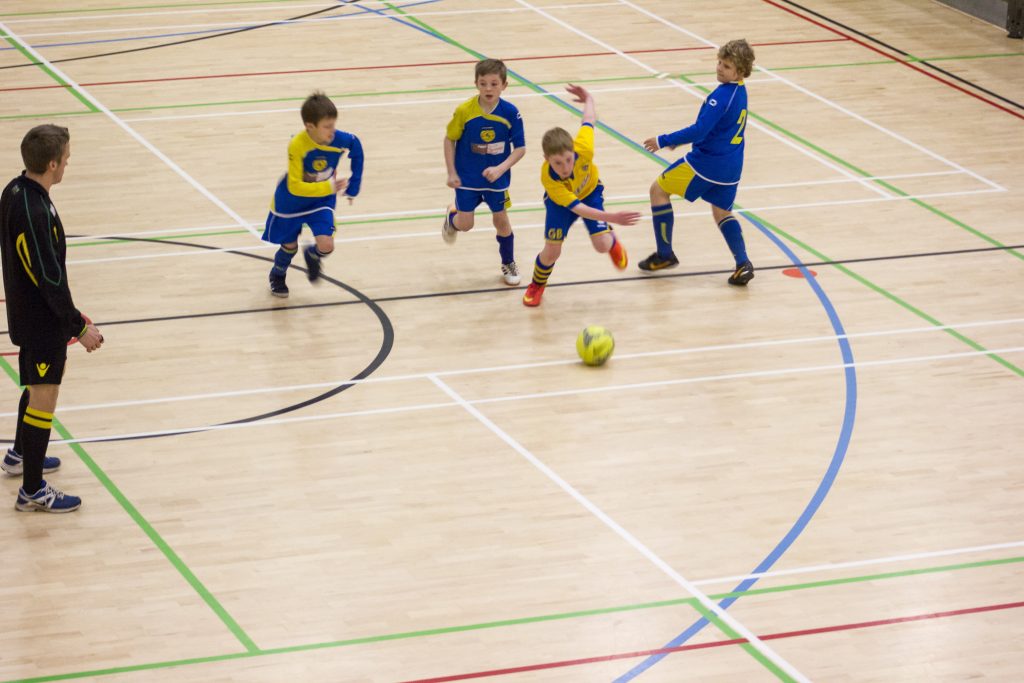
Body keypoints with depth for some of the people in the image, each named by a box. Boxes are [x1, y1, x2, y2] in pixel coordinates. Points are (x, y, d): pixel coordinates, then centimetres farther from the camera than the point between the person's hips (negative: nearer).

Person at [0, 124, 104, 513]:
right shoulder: (33, 212, -30)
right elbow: (50, 278, -25)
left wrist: (69, 318, 21)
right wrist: (79, 326, -16)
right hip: (42, 320, -10)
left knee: (38, 388, 27)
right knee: (43, 397, 0)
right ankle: (32, 491, 8)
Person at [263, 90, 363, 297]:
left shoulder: (339, 139, -25)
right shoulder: (297, 146, -35)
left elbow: (356, 146, 1)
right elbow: (295, 187, -32)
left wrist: (353, 185, 3)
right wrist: (329, 187, -37)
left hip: (322, 200, 2)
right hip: (292, 201, -2)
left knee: (326, 245, -15)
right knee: (290, 245, 16)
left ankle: (312, 256, 25)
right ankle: (277, 276, 51)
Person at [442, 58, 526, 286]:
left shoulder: (510, 113, -18)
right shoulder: (464, 111, -19)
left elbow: (520, 148, -11)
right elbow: (449, 139, -6)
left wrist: (500, 169, -23)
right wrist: (451, 173, -7)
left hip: (496, 178, 1)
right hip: (467, 178, -1)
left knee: (501, 220, 10)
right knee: (465, 225, 2)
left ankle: (509, 264, 32)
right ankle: (451, 218, 40)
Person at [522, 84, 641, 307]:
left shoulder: (583, 149, -41)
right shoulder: (548, 178, -42)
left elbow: (589, 119, -20)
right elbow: (576, 208, -40)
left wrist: (588, 99, 3)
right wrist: (612, 217, -50)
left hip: (590, 191, 1)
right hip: (560, 200, -1)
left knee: (602, 245, -11)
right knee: (552, 251, -7)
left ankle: (613, 241, 29)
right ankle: (537, 285, 26)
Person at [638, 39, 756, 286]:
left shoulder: (722, 96, -22)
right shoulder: (739, 91, 7)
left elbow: (700, 131, -26)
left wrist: (664, 141, -17)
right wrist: (680, 138, 19)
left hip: (707, 161, -9)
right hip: (731, 166, 9)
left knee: (658, 189, 8)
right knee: (722, 213, 22)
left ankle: (665, 254, 12)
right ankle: (742, 264, 1)